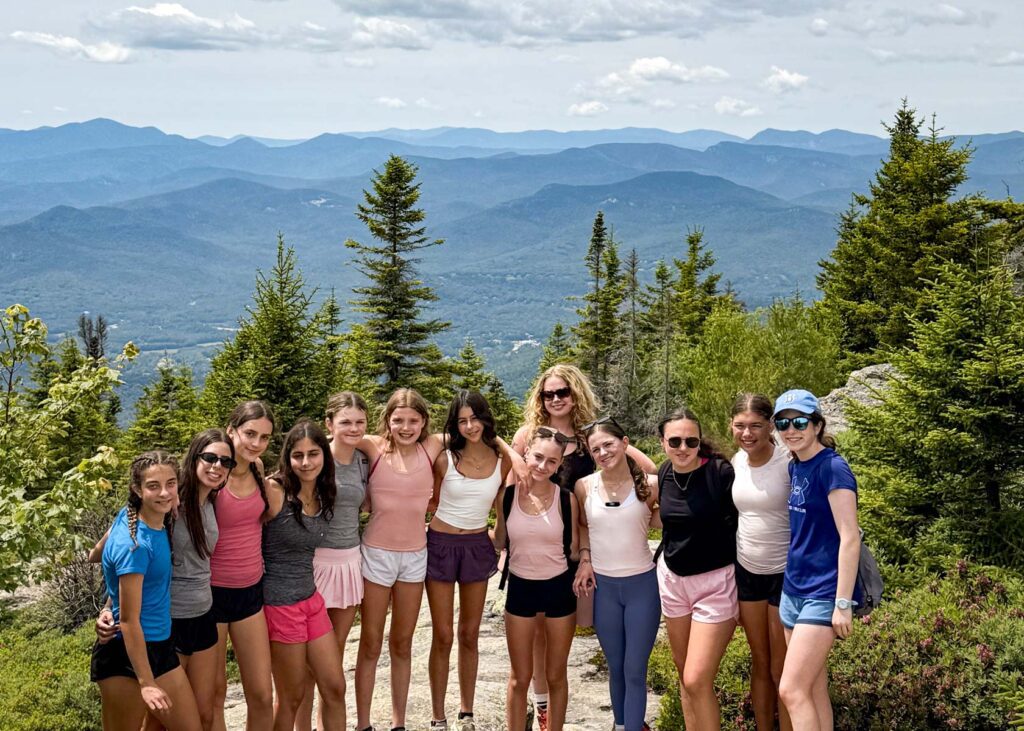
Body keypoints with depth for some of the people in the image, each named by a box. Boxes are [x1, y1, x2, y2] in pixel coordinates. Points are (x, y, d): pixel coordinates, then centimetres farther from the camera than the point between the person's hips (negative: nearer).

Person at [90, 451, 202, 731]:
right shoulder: (134, 545, -24)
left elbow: (97, 554, 18)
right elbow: (129, 620, -21)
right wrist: (146, 683, -20)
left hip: (161, 646, 8)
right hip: (126, 655, -8)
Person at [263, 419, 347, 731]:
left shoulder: (324, 496, 4)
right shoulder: (274, 491, -17)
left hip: (312, 598, 7)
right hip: (280, 602, -7)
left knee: (334, 689, 10)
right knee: (292, 697, 6)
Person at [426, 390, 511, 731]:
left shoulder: (502, 461, -2)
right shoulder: (445, 458, -10)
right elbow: (433, 501, 5)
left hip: (477, 547, 2)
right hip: (441, 545, -2)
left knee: (469, 635, 11)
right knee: (443, 636, 1)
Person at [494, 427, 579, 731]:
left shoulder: (567, 499, -10)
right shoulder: (507, 495, -7)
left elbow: (573, 549, 0)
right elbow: (499, 540, 7)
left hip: (559, 589, -1)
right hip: (520, 589, 1)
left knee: (556, 676, 13)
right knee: (520, 678, 10)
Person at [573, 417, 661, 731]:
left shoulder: (650, 485, -9)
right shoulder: (584, 486, -4)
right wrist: (585, 559, 1)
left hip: (642, 584, -2)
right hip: (603, 586, 2)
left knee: (635, 670, 1)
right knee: (615, 667, 14)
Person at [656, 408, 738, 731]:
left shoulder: (720, 472, -17)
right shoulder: (664, 474, 0)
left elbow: (739, 522, -11)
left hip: (716, 582, -6)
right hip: (673, 578, 6)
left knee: (696, 681, -9)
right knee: (683, 671, 14)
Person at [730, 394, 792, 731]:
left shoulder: (789, 463, -17)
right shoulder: (736, 462, 0)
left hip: (786, 573, -5)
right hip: (747, 571, 5)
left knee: (782, 671, 3)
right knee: (759, 664, 16)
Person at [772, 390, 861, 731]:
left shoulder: (832, 467, -15)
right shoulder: (794, 467, 9)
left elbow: (849, 538, -18)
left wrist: (843, 604, -20)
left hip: (823, 594, -8)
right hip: (793, 590, 8)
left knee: (791, 691, -12)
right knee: (814, 689, 11)